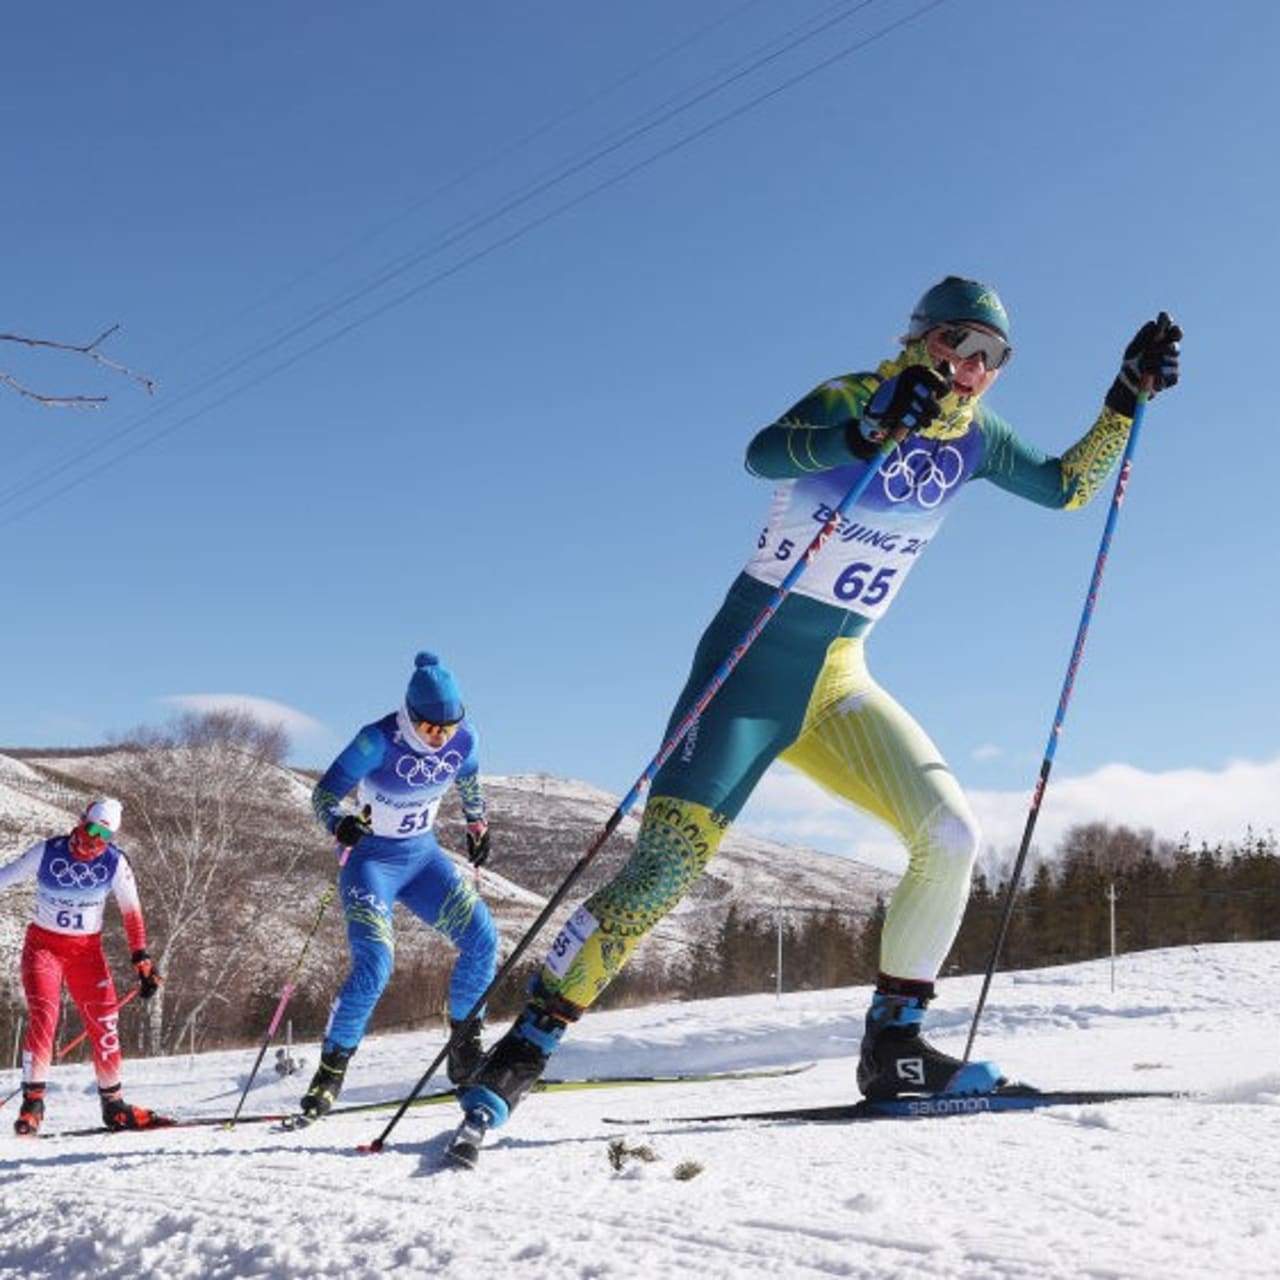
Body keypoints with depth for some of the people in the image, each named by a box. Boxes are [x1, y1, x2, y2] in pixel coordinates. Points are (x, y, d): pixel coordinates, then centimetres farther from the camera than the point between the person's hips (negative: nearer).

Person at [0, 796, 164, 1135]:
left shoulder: (115, 863, -8)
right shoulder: (46, 852, -12)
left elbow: (131, 912, -4)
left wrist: (142, 961, -8)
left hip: (87, 949, 2)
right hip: (43, 944, -2)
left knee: (105, 1024, -2)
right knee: (43, 1018, -19)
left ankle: (113, 1106, 11)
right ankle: (32, 1101, -9)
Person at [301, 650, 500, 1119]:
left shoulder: (465, 740, -9)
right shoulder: (379, 741, -24)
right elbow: (324, 793, -22)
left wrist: (477, 825, 25)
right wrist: (341, 824, -42)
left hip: (423, 855, 5)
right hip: (371, 857, -5)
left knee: (483, 940, -12)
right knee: (373, 964, -22)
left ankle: (464, 1046, 8)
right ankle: (331, 1069, -5)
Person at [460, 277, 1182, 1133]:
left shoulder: (973, 439, 9)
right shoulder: (854, 399, -9)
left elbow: (1068, 487, 22)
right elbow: (763, 454, -29)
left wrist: (1128, 396, 12)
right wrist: (870, 432, -45)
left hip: (840, 684, 6)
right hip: (752, 667, -6)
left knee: (952, 835, -10)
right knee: (666, 868, -14)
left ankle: (893, 1045, 3)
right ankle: (526, 1045, -3)